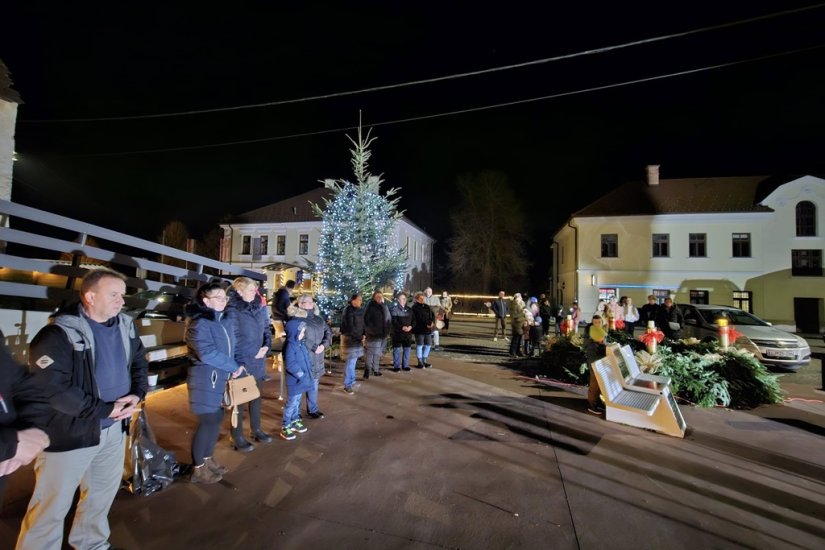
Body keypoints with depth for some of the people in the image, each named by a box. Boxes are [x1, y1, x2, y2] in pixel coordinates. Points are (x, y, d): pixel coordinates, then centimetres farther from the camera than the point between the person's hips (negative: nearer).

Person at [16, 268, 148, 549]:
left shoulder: (125, 326, 1)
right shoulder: (59, 334, -19)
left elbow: (139, 363, 10)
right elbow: (52, 390, -24)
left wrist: (137, 395, -8)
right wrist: (105, 409, -21)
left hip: (114, 428, 7)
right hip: (69, 433, -7)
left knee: (103, 493, 24)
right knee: (52, 506, 9)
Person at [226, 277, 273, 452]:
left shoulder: (260, 309, 2)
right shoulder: (231, 311, -16)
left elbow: (267, 329, 13)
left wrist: (266, 346, -5)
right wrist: (236, 364, -18)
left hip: (258, 362, 6)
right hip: (240, 363, -6)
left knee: (257, 396, 19)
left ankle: (256, 429, 37)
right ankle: (237, 436, 26)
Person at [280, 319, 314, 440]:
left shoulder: (300, 344, 7)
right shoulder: (290, 345, -22)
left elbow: (307, 359, 15)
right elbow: (290, 364, -27)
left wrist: (308, 372, 5)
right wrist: (301, 374, -24)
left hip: (302, 379, 9)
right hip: (294, 380, -9)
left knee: (297, 401, 20)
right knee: (291, 403, 0)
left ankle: (295, 421, 34)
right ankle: (285, 427, 11)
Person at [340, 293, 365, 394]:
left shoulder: (358, 310, 9)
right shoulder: (349, 311, -16)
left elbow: (361, 324, 13)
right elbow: (350, 327, -20)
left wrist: (363, 335, -3)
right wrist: (360, 337, -14)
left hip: (356, 338, 8)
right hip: (350, 338, -8)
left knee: (353, 360, 17)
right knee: (351, 361, -7)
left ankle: (352, 381, 29)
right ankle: (347, 385, 0)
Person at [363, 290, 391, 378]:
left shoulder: (385, 306, 12)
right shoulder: (370, 307, -6)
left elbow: (389, 319, 19)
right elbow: (366, 319, -11)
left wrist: (388, 329, 7)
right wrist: (371, 329, -17)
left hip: (383, 334, 7)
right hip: (373, 335, -7)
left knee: (379, 353, 15)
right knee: (371, 352, -12)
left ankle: (376, 369, 26)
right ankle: (367, 370, -8)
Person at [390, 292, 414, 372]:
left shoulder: (409, 310, 13)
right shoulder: (394, 309, -3)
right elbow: (394, 321, -12)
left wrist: (410, 326, -9)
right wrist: (402, 327, -20)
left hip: (408, 332, 5)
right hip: (397, 332, -4)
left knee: (407, 349, 8)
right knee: (397, 349, 0)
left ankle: (405, 365, 17)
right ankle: (396, 366, 9)